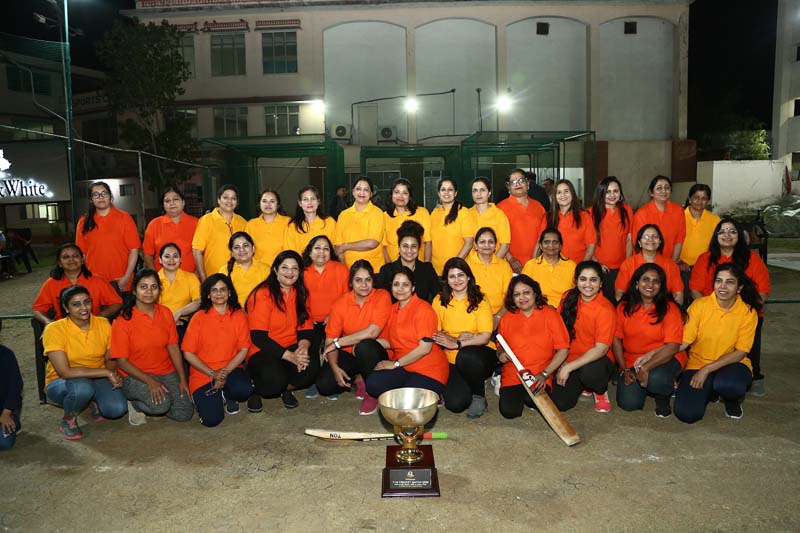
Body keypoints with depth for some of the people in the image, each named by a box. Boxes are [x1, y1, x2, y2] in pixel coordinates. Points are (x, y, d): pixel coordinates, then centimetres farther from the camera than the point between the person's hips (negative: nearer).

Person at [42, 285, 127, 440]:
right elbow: (65, 372, -25)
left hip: (96, 379, 3)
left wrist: (113, 374, -19)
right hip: (61, 383, -3)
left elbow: (110, 359, 4)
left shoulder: (103, 324, -7)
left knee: (117, 408, -25)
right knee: (82, 386, -38)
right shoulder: (54, 329, -19)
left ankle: (94, 402, 12)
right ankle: (68, 420, -5)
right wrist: (105, 372, -27)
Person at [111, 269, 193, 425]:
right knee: (161, 404, -31)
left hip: (166, 372, 5)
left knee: (185, 414, -12)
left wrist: (182, 379, -2)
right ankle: (134, 403, 1)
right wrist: (150, 381, -22)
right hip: (135, 376, -4)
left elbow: (173, 347, 6)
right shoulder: (123, 320, -12)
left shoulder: (165, 313, 3)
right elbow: (121, 361, -12)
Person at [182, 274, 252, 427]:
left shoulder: (239, 316, 1)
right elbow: (188, 353, -5)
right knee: (212, 419, -20)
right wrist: (213, 373, -13)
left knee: (244, 390, -32)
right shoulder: (199, 317, -4)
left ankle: (226, 395, 6)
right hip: (203, 374, -1)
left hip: (230, 369, 2)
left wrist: (225, 372, -15)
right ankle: (200, 397, 16)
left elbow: (244, 349, -1)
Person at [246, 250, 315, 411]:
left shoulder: (300, 294, 9)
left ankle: (285, 389, 6)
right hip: (262, 352, -5)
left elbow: (306, 328, 6)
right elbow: (258, 337, -18)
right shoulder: (263, 294, -12)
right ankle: (255, 389, 3)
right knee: (274, 378, -34)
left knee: (312, 365, -26)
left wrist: (303, 347, -18)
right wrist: (290, 356, -24)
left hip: (292, 349, 5)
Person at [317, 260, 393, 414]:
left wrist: (338, 342, -17)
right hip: (348, 355, 3)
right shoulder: (340, 304, -5)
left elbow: (372, 332, -24)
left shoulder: (382, 297, -14)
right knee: (324, 385, -18)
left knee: (364, 346, -36)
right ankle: (357, 380, 12)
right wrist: (335, 367, -20)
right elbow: (329, 341, -3)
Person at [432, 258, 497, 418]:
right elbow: (435, 334, -3)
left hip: (480, 353, -2)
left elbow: (485, 337, -10)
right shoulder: (440, 301, 5)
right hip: (452, 360, 2)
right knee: (454, 403, -21)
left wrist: (457, 343, -19)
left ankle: (479, 394, -8)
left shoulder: (480, 302, -1)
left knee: (465, 356, -39)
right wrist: (459, 337, -17)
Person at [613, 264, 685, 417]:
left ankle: (663, 398, 1)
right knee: (628, 403, -15)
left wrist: (646, 367, -25)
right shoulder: (624, 307, -1)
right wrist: (624, 370, -7)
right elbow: (616, 339, 2)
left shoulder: (669, 308, -10)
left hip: (665, 359, -3)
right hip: (632, 362, 3)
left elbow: (672, 347, -16)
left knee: (655, 379, -37)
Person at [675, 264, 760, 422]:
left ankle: (731, 401, 2)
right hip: (697, 363, 1)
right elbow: (683, 342, -10)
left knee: (727, 384, -38)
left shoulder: (748, 313, -8)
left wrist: (707, 369, -17)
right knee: (686, 414, -21)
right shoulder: (699, 305, -8)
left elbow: (740, 352, -8)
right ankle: (709, 391, 15)